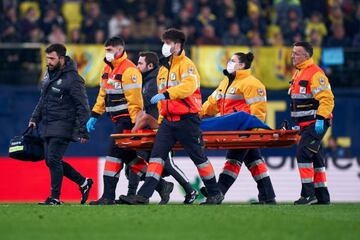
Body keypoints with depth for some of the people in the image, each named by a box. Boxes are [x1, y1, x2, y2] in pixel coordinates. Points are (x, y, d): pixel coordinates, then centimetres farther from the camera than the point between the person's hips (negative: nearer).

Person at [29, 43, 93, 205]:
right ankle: (83, 182, 22)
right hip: (49, 126, 9)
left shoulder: (72, 79, -14)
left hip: (62, 126, -9)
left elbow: (82, 107, -13)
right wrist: (35, 118, 15)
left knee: (53, 160, -13)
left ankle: (55, 198, -6)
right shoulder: (49, 74, 12)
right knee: (51, 161, 10)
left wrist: (82, 131, -17)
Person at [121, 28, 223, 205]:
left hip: (187, 119, -7)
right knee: (156, 155, -5)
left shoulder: (186, 65, -8)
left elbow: (189, 85, -28)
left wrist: (166, 94, -34)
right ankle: (143, 195, -12)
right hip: (168, 120, 7)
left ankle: (215, 194, 16)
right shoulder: (164, 68, 18)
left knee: (198, 156, 2)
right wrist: (161, 119, 21)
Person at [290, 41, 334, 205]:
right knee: (315, 159, 12)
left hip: (316, 123, -10)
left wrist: (320, 119, -28)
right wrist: (297, 122, 23)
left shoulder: (315, 74, -15)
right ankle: (322, 196, 17)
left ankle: (308, 193, -14)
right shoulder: (298, 73, 17)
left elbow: (326, 99, -22)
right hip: (305, 124, 10)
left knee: (303, 154, -17)